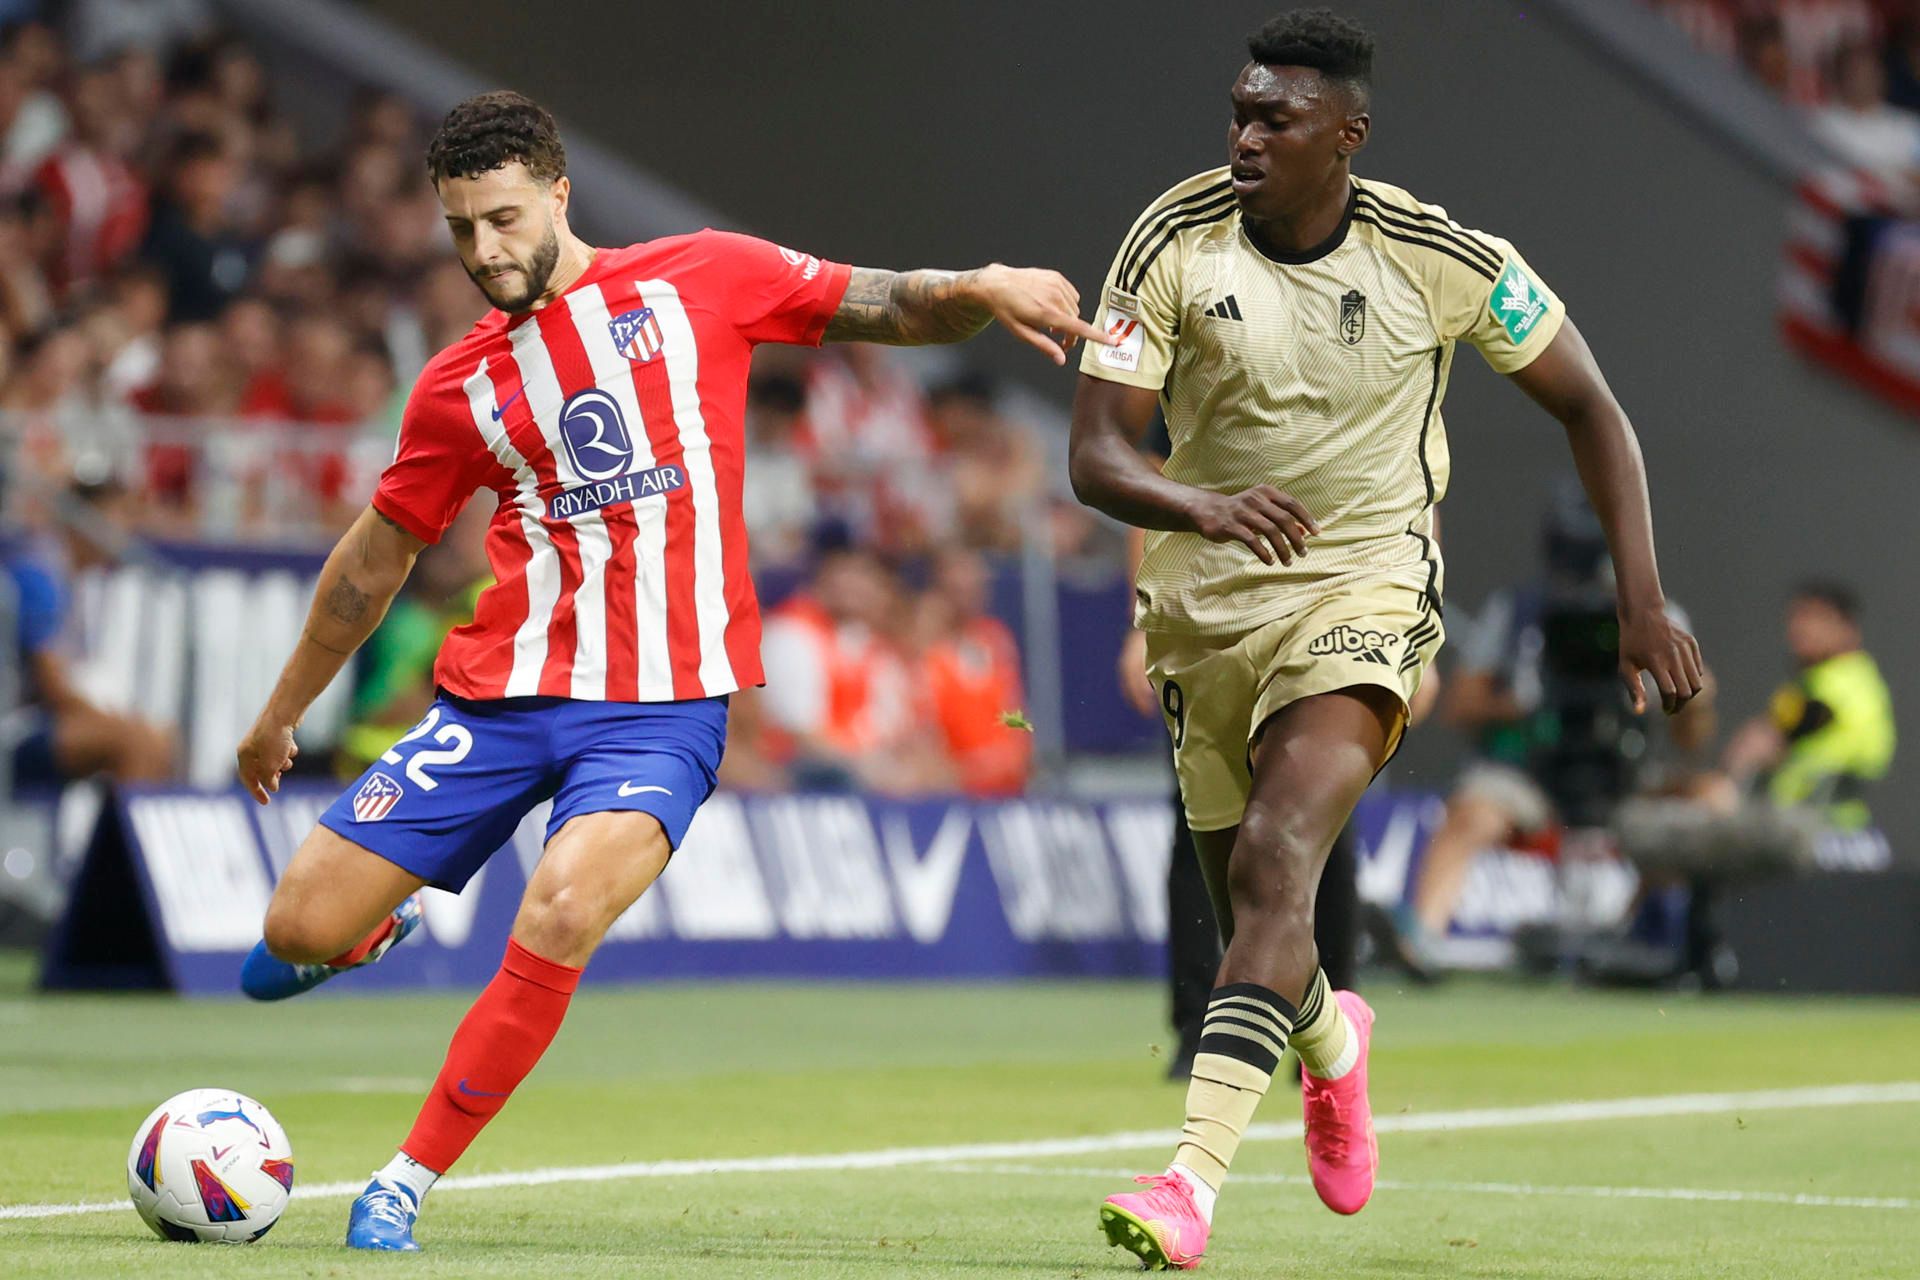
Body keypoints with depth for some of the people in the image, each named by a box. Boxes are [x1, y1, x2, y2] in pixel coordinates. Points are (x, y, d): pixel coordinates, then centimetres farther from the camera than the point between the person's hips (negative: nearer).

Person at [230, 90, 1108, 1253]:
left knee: (561, 917, -29)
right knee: (299, 934, -4)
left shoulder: (701, 278, 5)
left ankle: (409, 1184, -16)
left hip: (662, 707, -3)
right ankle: (377, 926, 35)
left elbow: (895, 309, 8)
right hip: (499, 694, 3)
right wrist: (282, 712, 28)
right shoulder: (460, 385, 11)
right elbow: (374, 560, 22)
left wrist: (982, 289, -14)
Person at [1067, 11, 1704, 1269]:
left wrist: (1644, 600, -3)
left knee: (1276, 861, -25)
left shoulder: (1442, 258, -12)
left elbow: (1588, 405, 2)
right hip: (1207, 603, 3)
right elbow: (1095, 452, -13)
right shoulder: (1175, 242, -10)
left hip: (1365, 592, -3)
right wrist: (1202, 506, -35)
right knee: (1256, 913, 12)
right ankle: (1332, 1041, 49)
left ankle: (1196, 1175, -32)